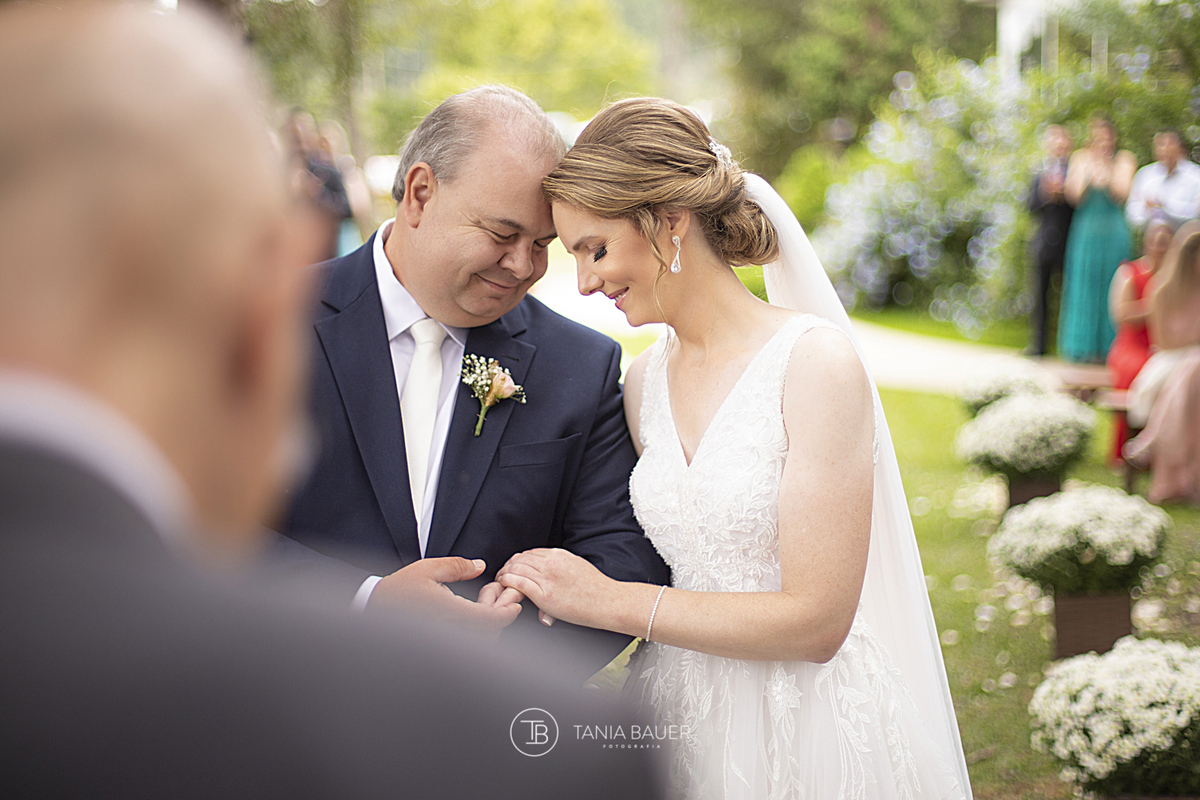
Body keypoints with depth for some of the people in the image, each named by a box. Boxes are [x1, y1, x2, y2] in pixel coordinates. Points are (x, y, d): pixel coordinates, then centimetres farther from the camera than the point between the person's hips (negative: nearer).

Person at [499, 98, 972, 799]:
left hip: (809, 735, -6)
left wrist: (610, 600, -19)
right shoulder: (643, 384, 3)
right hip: (685, 726, 6)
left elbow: (816, 620, -20)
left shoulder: (815, 362, -17)